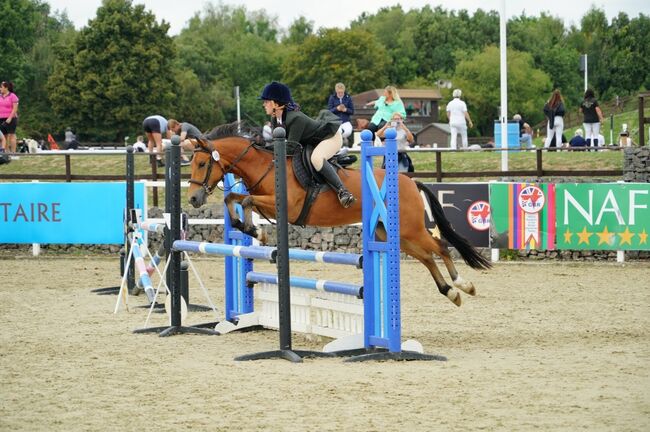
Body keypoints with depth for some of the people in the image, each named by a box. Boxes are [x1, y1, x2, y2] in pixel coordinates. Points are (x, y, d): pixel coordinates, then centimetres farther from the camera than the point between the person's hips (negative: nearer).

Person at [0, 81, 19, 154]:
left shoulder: (12, 96, -4)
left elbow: (15, 108, -9)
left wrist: (10, 118, -16)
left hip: (10, 119, -6)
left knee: (11, 135, -7)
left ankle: (13, 152, -7)